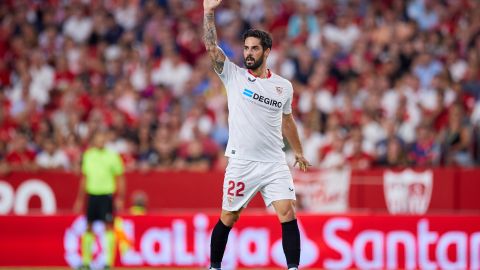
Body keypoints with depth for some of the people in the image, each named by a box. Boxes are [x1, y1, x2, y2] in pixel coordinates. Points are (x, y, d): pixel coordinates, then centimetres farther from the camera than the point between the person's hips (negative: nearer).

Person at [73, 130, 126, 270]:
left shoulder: (112, 156, -3)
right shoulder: (88, 156, 10)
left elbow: (120, 179, -1)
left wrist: (120, 198, -9)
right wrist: (80, 199, 17)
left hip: (107, 195, -4)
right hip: (91, 195, 4)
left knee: (108, 227, -7)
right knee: (88, 227, 6)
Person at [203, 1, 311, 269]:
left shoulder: (284, 86, 9)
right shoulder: (234, 75, 2)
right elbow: (211, 47, -9)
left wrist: (299, 152, 31)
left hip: (275, 163, 2)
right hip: (241, 163, -1)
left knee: (288, 213, -13)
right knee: (228, 218, 6)